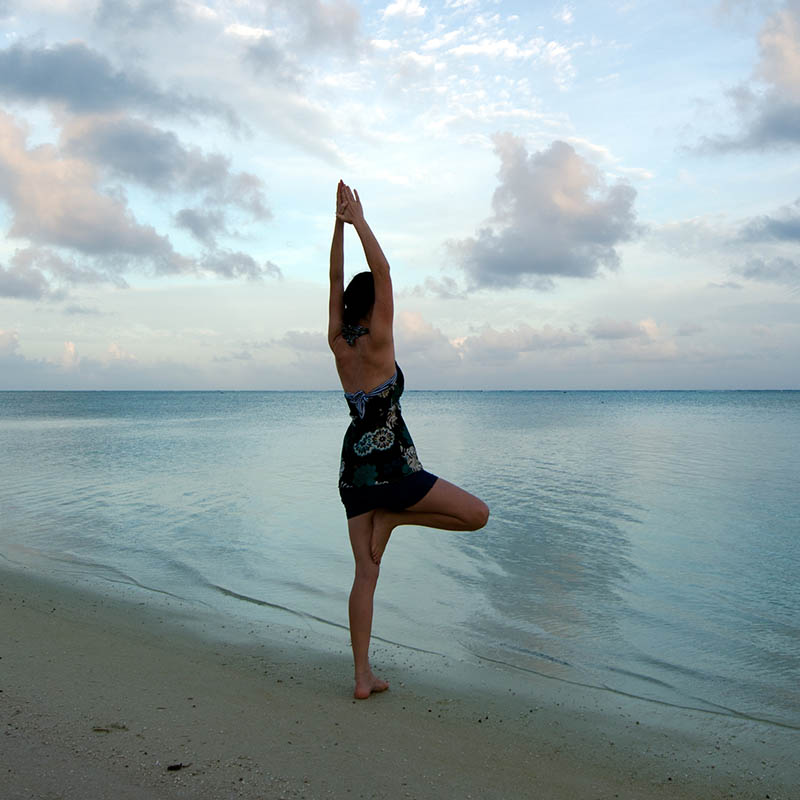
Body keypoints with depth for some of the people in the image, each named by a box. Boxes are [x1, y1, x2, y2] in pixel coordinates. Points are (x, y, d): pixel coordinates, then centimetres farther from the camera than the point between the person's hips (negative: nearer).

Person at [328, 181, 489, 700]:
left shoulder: (338, 345, 6)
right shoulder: (376, 344, -10)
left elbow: (336, 282, 11)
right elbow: (383, 274, -11)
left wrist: (341, 224, 11)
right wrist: (359, 222, -5)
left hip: (354, 469, 7)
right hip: (389, 466, -7)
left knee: (366, 574, 8)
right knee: (477, 514, 4)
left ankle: (363, 677, 10)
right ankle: (394, 517, 0)